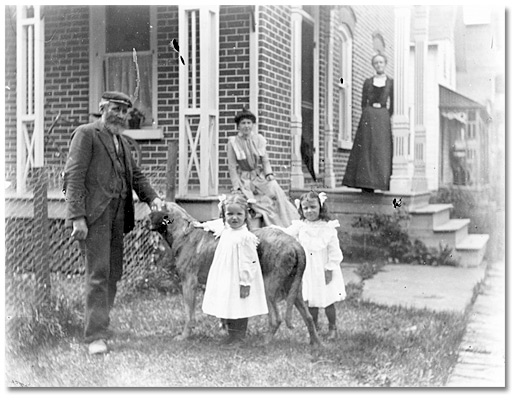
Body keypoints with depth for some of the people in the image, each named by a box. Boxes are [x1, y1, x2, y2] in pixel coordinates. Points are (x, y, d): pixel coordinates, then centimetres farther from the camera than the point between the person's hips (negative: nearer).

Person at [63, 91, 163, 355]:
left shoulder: (122, 142, 21)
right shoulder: (86, 134, -3)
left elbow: (135, 174, 21)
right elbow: (74, 176, -11)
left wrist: (151, 197, 1)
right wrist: (77, 217, -18)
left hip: (118, 215, 8)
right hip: (94, 214, -8)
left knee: (113, 273, 9)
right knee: (98, 273, -9)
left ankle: (98, 322, 20)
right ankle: (96, 337, -5)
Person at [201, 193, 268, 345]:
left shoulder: (245, 237, -18)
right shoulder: (225, 232, 5)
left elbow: (249, 262, -19)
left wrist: (245, 282, -20)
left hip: (238, 281, -8)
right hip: (224, 280, 8)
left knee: (238, 310, 1)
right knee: (225, 309, 16)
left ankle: (237, 336, 13)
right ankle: (231, 334, 29)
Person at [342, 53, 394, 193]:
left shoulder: (391, 82, 8)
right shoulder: (368, 82, 11)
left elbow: (392, 105, 6)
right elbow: (363, 102, 10)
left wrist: (388, 119, -4)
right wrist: (367, 117, -3)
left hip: (383, 117, 0)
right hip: (368, 115, 1)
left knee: (382, 149, -6)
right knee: (366, 149, -5)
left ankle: (380, 181, -4)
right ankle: (366, 184, -4)